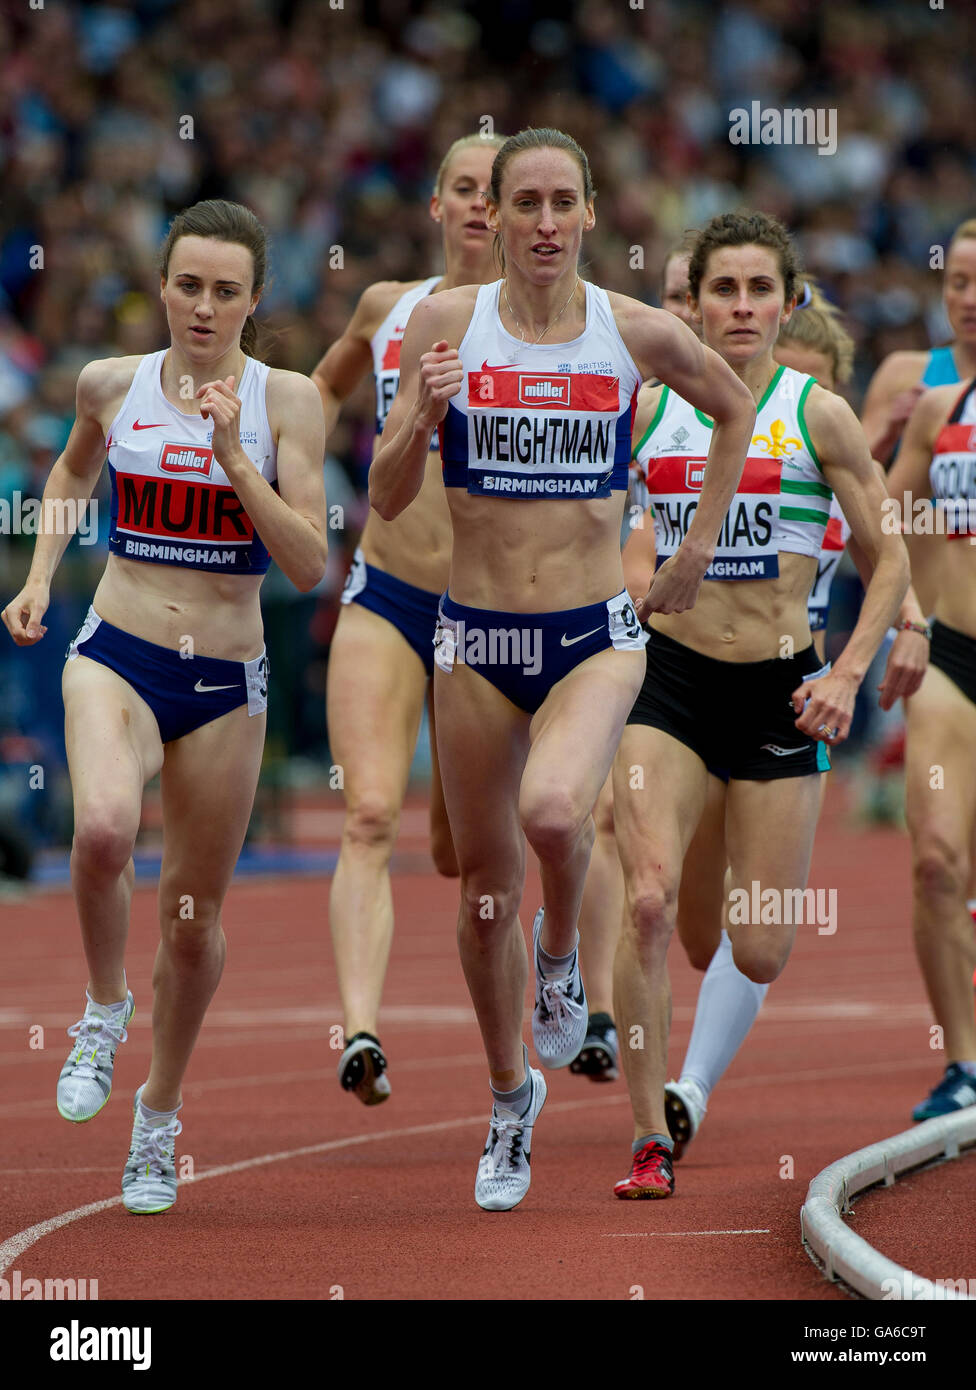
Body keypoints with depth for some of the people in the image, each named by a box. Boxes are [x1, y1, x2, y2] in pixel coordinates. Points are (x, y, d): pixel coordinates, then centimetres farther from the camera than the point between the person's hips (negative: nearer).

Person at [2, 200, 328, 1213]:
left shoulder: (285, 400, -5)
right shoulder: (111, 385, 1)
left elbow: (308, 565, -11)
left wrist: (233, 452, -19)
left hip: (226, 682, 0)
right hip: (117, 658, 0)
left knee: (194, 916, 8)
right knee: (103, 828, -32)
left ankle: (159, 1116, 31)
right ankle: (104, 1009, -4)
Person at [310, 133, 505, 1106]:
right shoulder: (387, 307, 8)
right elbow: (327, 384, 28)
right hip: (383, 598, 1)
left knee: (458, 852, 8)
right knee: (369, 818, -18)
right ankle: (360, 1033, -29)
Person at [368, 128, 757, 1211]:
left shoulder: (638, 333, -3)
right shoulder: (445, 322, -4)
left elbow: (735, 408, 18)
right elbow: (386, 500, -4)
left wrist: (700, 543, 13)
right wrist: (420, 415, -22)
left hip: (597, 636, -1)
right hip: (477, 637, 1)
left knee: (552, 811, -30)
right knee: (485, 889, 10)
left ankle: (562, 955, 4)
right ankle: (511, 1097, 32)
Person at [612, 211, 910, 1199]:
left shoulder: (815, 413, -2)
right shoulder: (650, 408, 3)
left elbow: (888, 560, 3)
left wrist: (848, 674, -7)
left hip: (777, 689, -1)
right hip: (670, 677, 1)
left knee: (759, 954, 1)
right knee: (647, 902, -20)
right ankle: (650, 1139, -11)